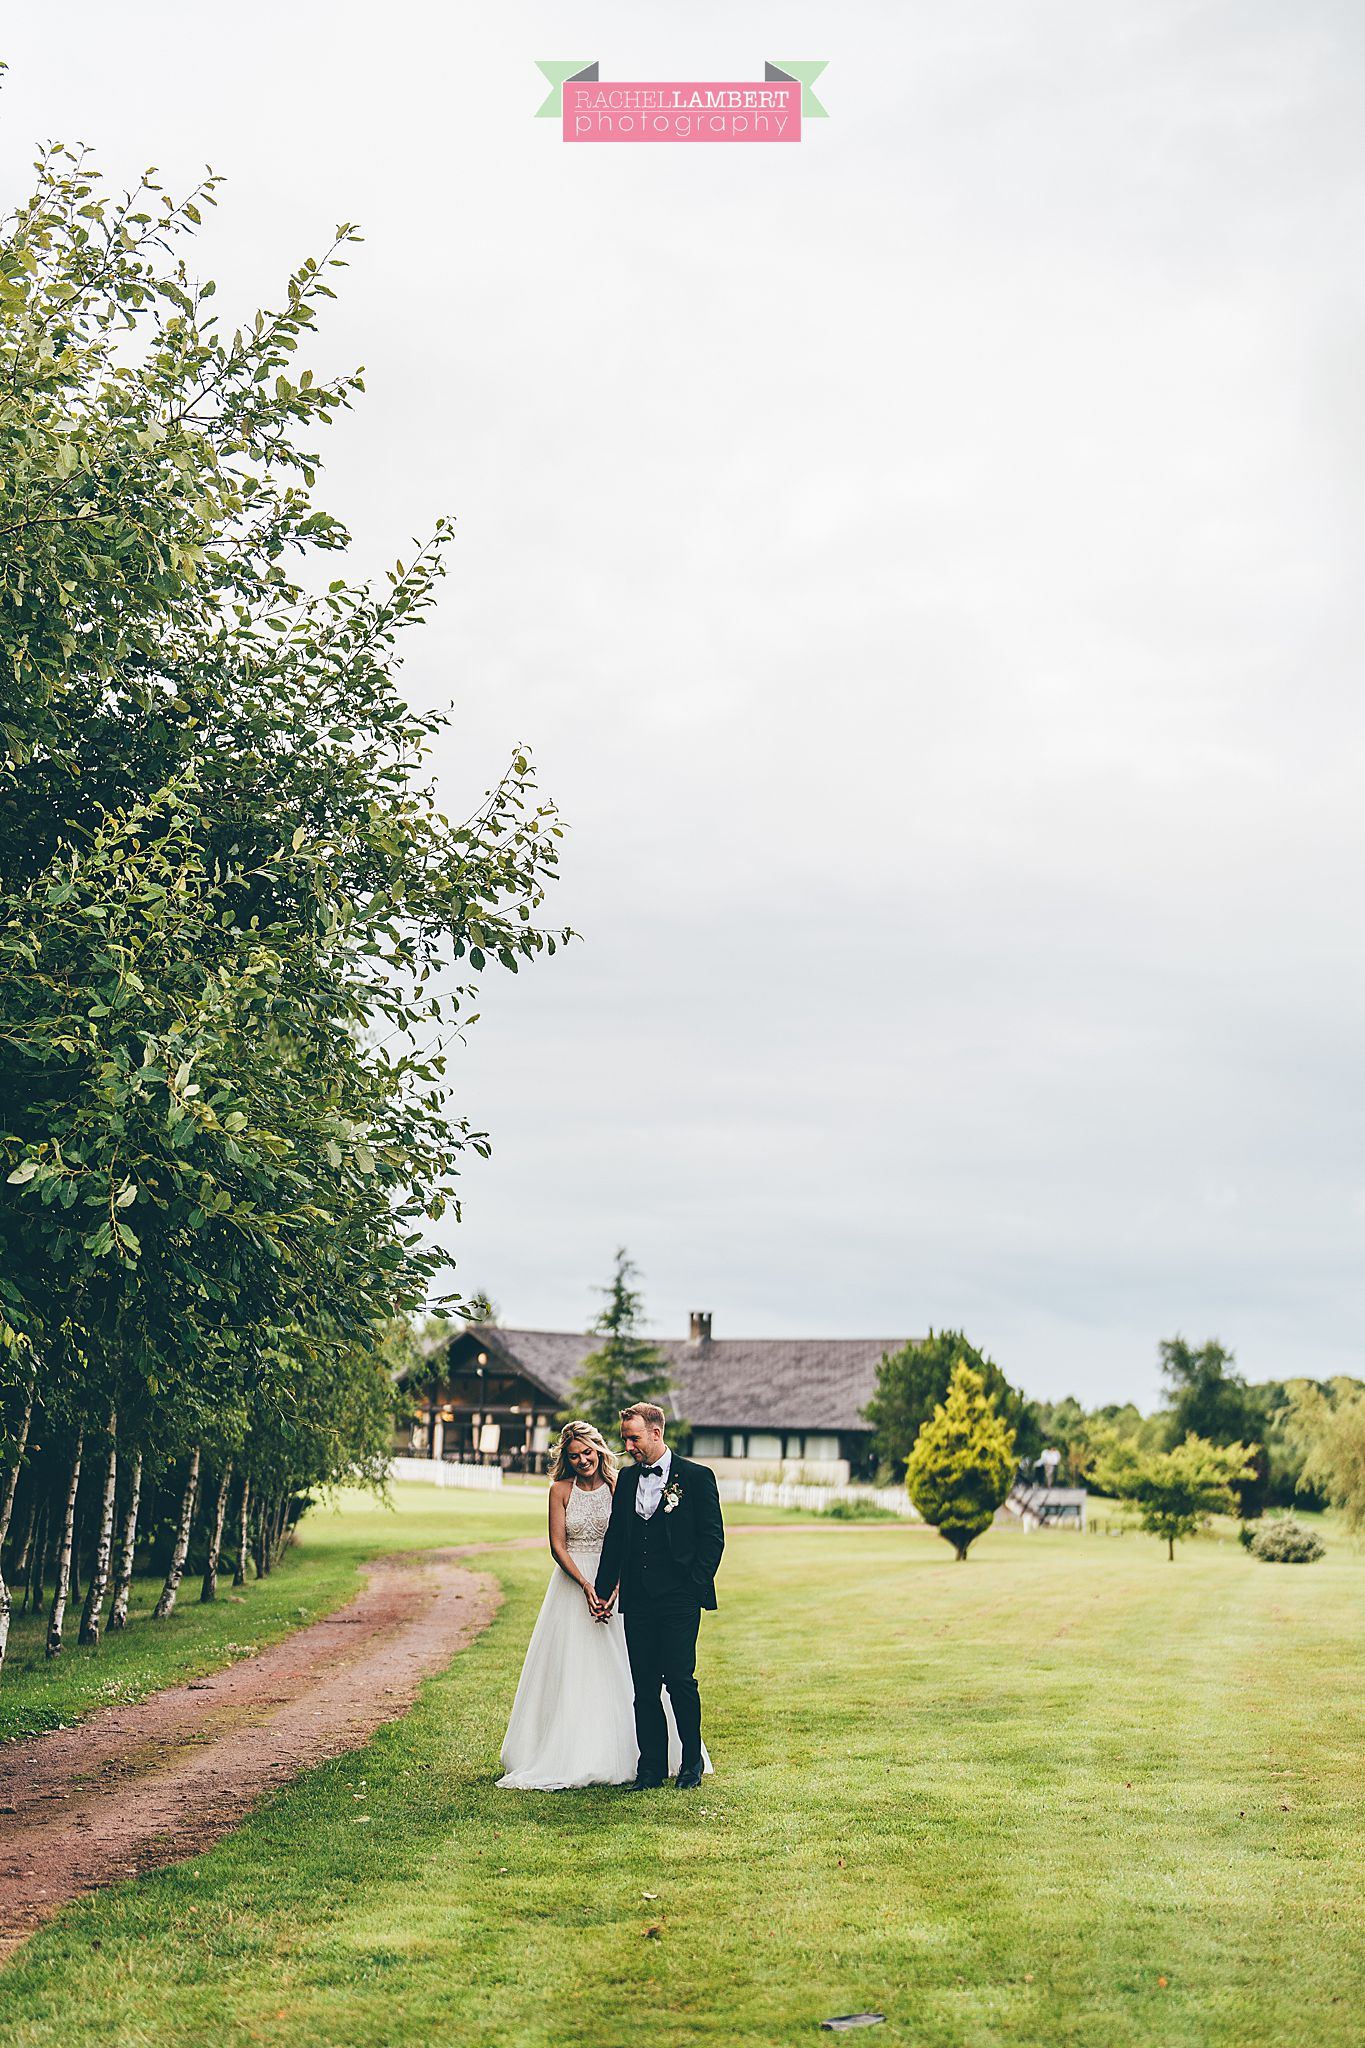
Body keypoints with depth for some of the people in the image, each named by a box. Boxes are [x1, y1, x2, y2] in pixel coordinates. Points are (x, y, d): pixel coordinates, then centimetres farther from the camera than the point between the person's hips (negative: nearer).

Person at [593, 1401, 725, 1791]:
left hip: (679, 1600, -5)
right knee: (644, 1686, 6)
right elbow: (614, 1539, 17)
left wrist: (696, 1586, -10)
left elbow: (713, 1538, -3)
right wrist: (603, 1590, 12)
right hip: (637, 1599, 5)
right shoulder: (626, 1480, 13)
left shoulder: (697, 1477, -2)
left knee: (679, 1679, -6)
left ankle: (693, 1759, 12)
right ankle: (652, 1765, 14)